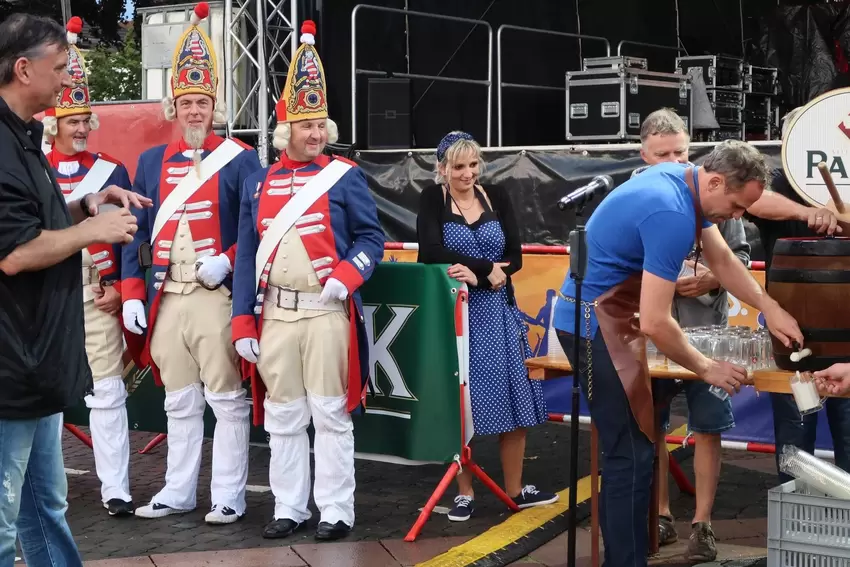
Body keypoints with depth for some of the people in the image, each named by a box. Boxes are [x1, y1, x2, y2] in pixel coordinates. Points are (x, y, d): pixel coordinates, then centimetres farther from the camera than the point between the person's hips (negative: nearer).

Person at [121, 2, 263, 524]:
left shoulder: (240, 159, -2)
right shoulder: (152, 162, 10)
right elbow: (137, 231, 11)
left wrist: (228, 260, -19)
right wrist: (132, 294, 4)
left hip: (216, 295, -4)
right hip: (166, 298, 4)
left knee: (227, 399, 1)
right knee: (179, 401, 13)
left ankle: (229, 496, 9)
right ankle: (179, 492, 22)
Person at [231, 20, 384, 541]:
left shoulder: (346, 177, 1)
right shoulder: (258, 183, 9)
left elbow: (371, 238, 0)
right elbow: (246, 256, 10)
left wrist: (345, 277, -19)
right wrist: (243, 323, 5)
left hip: (327, 312, -3)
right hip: (274, 314, 4)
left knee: (331, 414, 0)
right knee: (282, 417, 9)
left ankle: (337, 511, 7)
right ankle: (289, 509, 18)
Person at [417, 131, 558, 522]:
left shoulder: (497, 197, 7)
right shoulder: (432, 199, -2)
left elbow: (515, 257, -1)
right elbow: (433, 254, -17)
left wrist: (474, 272, -17)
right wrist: (487, 269, -17)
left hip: (497, 313, 3)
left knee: (512, 401, 5)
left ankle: (515, 489, 16)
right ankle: (464, 493, 12)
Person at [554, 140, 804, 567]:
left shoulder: (684, 181, 3)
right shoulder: (672, 215, -27)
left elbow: (722, 258, 16)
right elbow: (654, 324, -27)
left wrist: (770, 309, 6)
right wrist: (706, 369, -13)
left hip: (608, 315, 11)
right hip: (594, 322, -10)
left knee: (625, 448, 14)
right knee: (632, 454, -11)